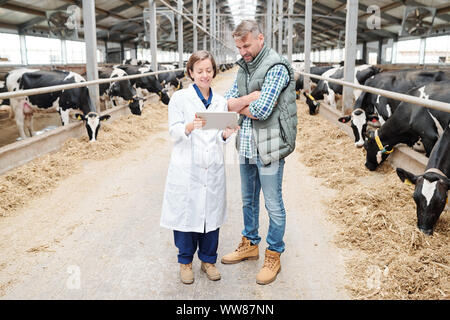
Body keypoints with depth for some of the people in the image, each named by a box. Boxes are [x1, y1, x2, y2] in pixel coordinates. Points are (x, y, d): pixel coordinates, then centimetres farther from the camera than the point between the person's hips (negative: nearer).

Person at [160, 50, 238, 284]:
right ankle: (185, 261, 24)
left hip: (213, 168, 3)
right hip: (186, 168, -3)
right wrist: (190, 126, -26)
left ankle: (208, 260, 28)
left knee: (211, 212, 10)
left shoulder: (220, 101, 11)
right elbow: (174, 131, -6)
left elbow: (221, 138, 13)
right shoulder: (180, 98, -1)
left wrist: (226, 133, -10)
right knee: (186, 213, 4)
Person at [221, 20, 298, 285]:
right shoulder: (244, 66, 10)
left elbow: (262, 110, -22)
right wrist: (250, 98, -13)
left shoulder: (276, 67, -14)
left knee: (273, 205, 5)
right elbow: (228, 102, 3)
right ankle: (250, 244, 39)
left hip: (269, 146, -8)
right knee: (249, 199, 20)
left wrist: (240, 104, -5)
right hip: (246, 144, 8)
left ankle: (274, 257, 21)